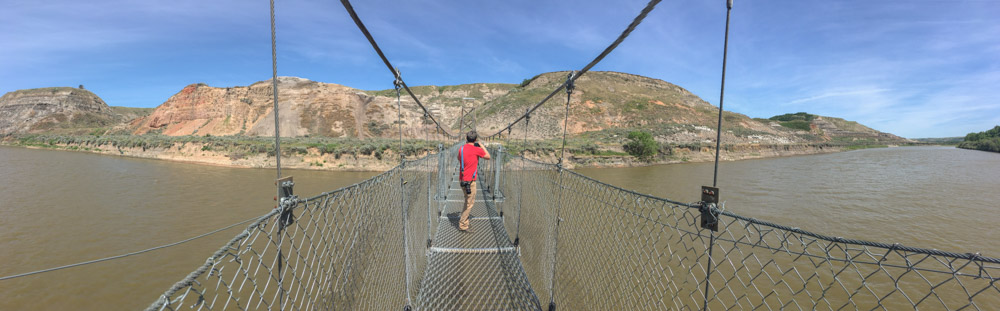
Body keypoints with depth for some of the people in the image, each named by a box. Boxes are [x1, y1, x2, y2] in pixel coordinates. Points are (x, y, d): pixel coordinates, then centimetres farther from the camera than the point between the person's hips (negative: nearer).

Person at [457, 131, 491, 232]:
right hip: (470, 181, -7)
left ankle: (464, 221, 29)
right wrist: (481, 145, 10)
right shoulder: (477, 150, -14)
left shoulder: (461, 148, 3)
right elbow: (488, 156, 3)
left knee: (468, 201, 21)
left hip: (462, 180, 7)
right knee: (470, 203, 2)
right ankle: (462, 225, 7)